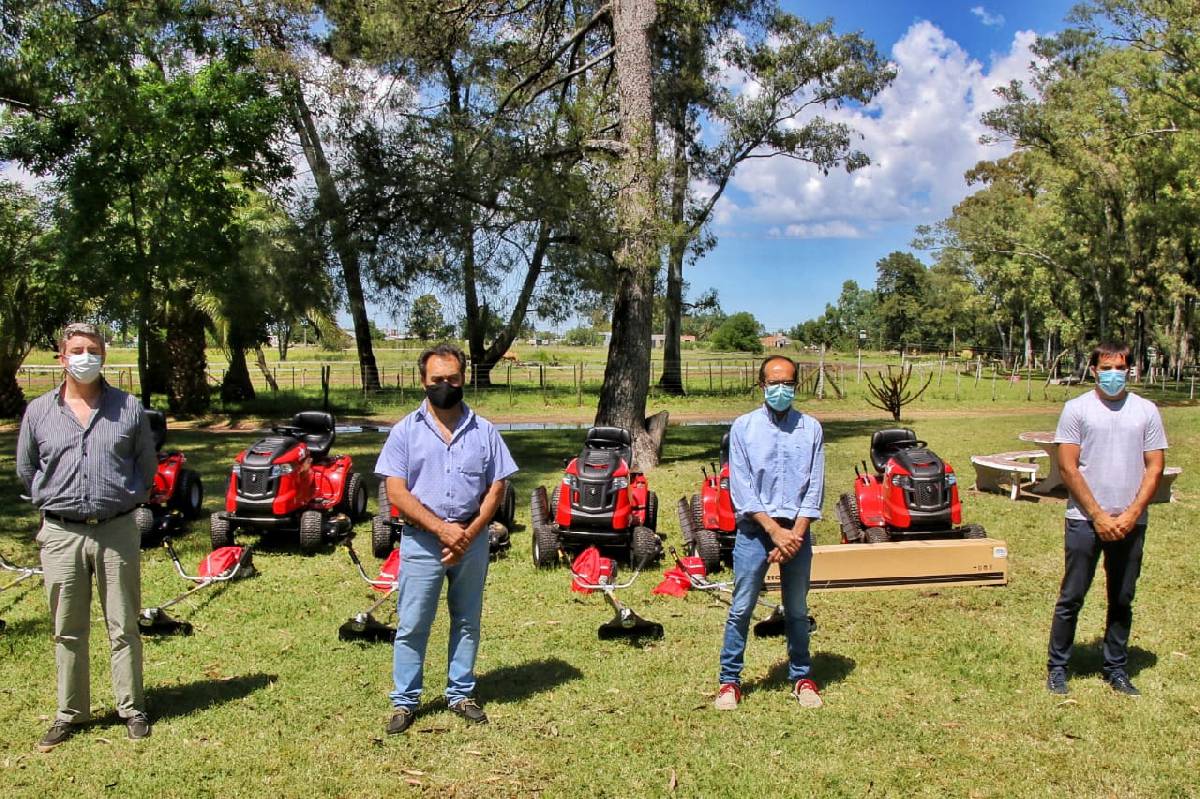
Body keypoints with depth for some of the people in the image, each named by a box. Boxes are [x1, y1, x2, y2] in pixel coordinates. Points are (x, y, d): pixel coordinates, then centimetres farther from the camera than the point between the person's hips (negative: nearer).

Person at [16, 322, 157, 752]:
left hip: (117, 531, -1)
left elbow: (147, 466, 12)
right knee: (68, 631, 10)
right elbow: (26, 469, 15)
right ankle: (69, 712, 22)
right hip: (61, 534, 1)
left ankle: (132, 709, 18)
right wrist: (56, 505, 13)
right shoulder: (39, 411, 5)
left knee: (123, 627, 6)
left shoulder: (128, 409, 2)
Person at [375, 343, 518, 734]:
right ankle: (404, 701, 16)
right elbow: (396, 493, -9)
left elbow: (496, 488, 2)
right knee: (411, 625, 3)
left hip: (472, 540, 2)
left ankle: (461, 693, 27)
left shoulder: (484, 431, 3)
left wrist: (469, 533, -11)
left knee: (467, 622, 13)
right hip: (421, 541, -2)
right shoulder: (406, 431, -2)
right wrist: (442, 528, -18)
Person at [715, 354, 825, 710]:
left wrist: (796, 534, -10)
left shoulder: (810, 428, 4)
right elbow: (741, 488, -6)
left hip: (797, 529, 2)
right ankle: (730, 680, 13)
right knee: (741, 609, 2)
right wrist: (774, 531, -14)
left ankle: (801, 678, 25)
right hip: (754, 529, -1)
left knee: (797, 611, 12)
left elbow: (815, 488, 1)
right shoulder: (744, 427, -1)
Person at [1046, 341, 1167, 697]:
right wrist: (1098, 515, -10)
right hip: (1085, 520, -2)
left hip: (1131, 523, 3)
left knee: (1122, 600, 12)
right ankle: (1057, 667, 15)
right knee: (1071, 598, 3)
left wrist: (1131, 514, -8)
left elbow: (1154, 468, 4)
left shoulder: (1146, 411, 5)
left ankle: (1116, 669, 25)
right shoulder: (1077, 409, -2)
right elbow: (1068, 468, -5)